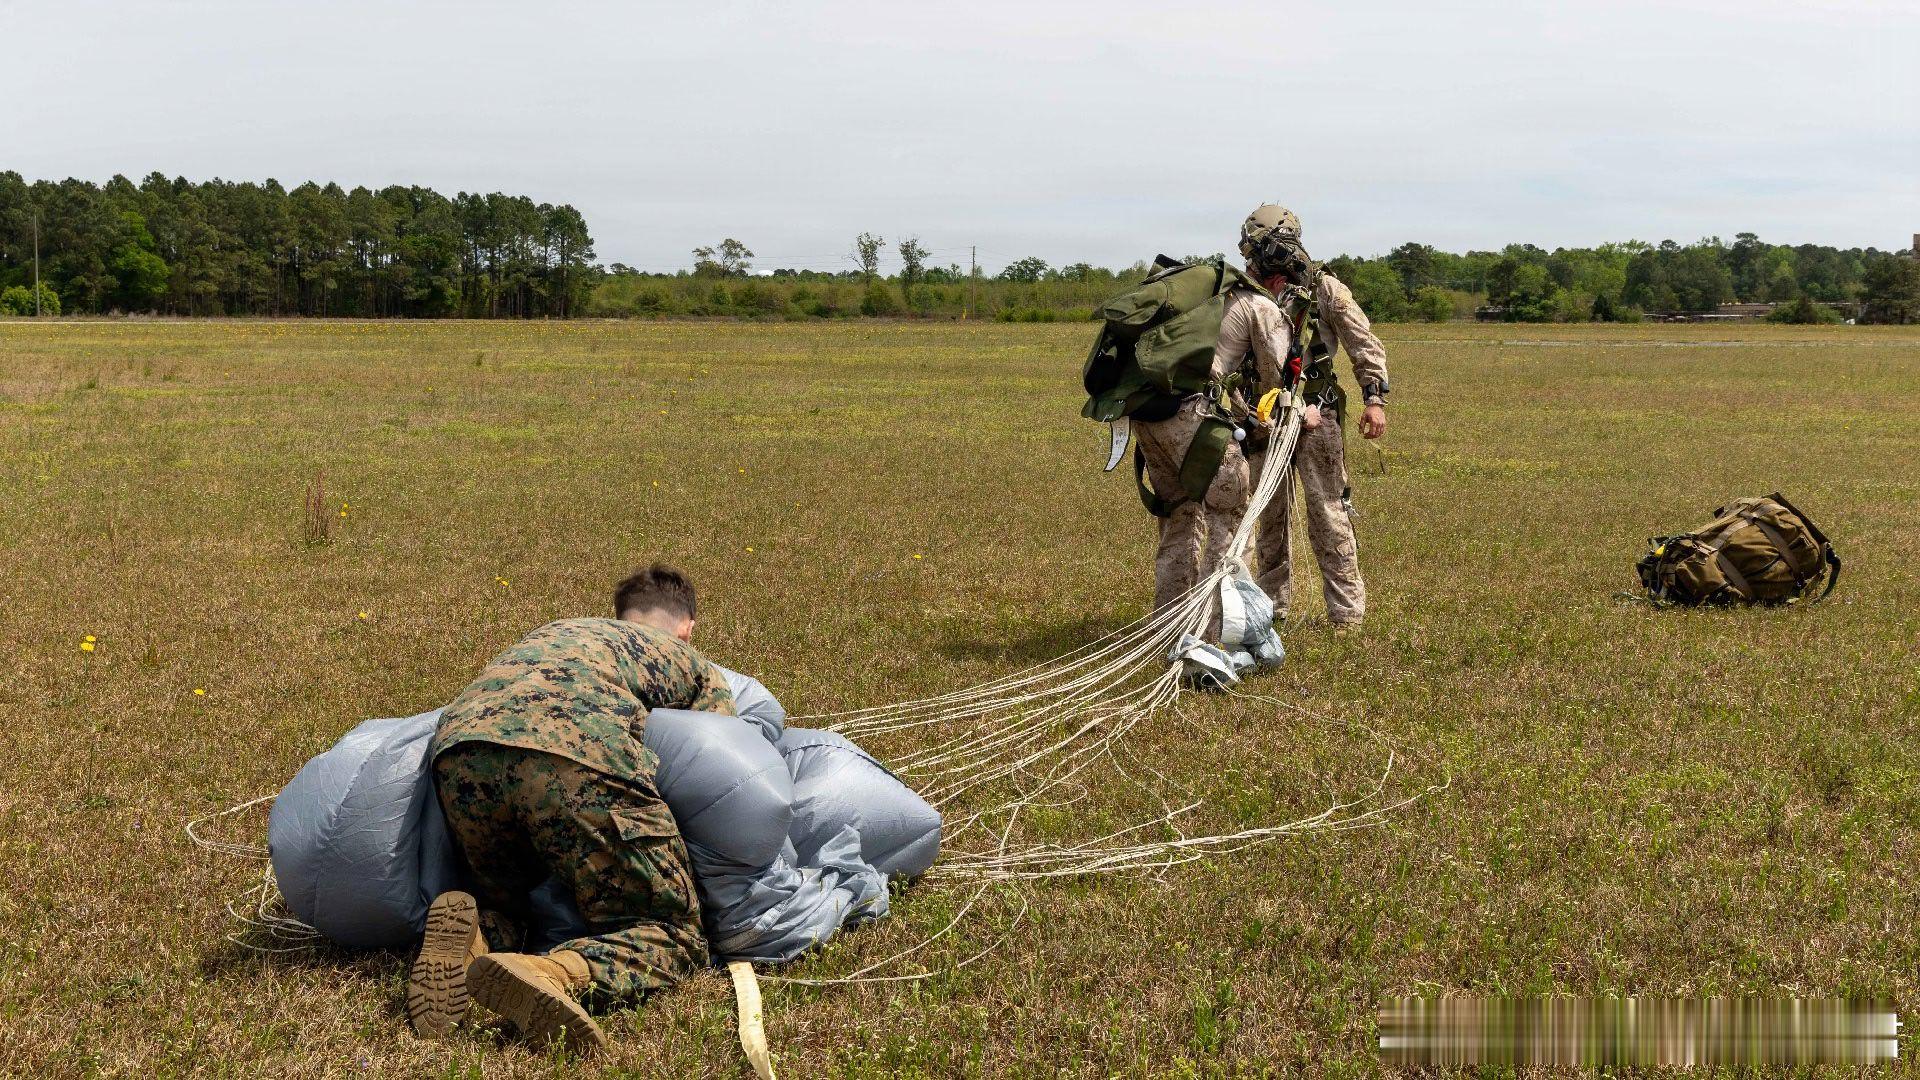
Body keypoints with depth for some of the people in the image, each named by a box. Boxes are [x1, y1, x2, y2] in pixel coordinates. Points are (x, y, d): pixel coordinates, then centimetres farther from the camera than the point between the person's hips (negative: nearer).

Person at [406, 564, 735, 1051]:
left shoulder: (558, 629, 44)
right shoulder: (703, 672, 33)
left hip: (459, 741, 5)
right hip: (577, 750, -5)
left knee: (508, 903, 30)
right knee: (671, 935, 6)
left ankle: (467, 936, -6)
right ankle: (554, 974, -25)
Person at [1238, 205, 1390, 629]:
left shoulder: (1325, 290, -5)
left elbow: (1365, 346, -4)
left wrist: (1375, 398, -13)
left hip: (1315, 418, -5)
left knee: (1328, 514, -5)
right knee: (1270, 514, 11)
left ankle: (1347, 612, 0)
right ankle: (1272, 605, 23)